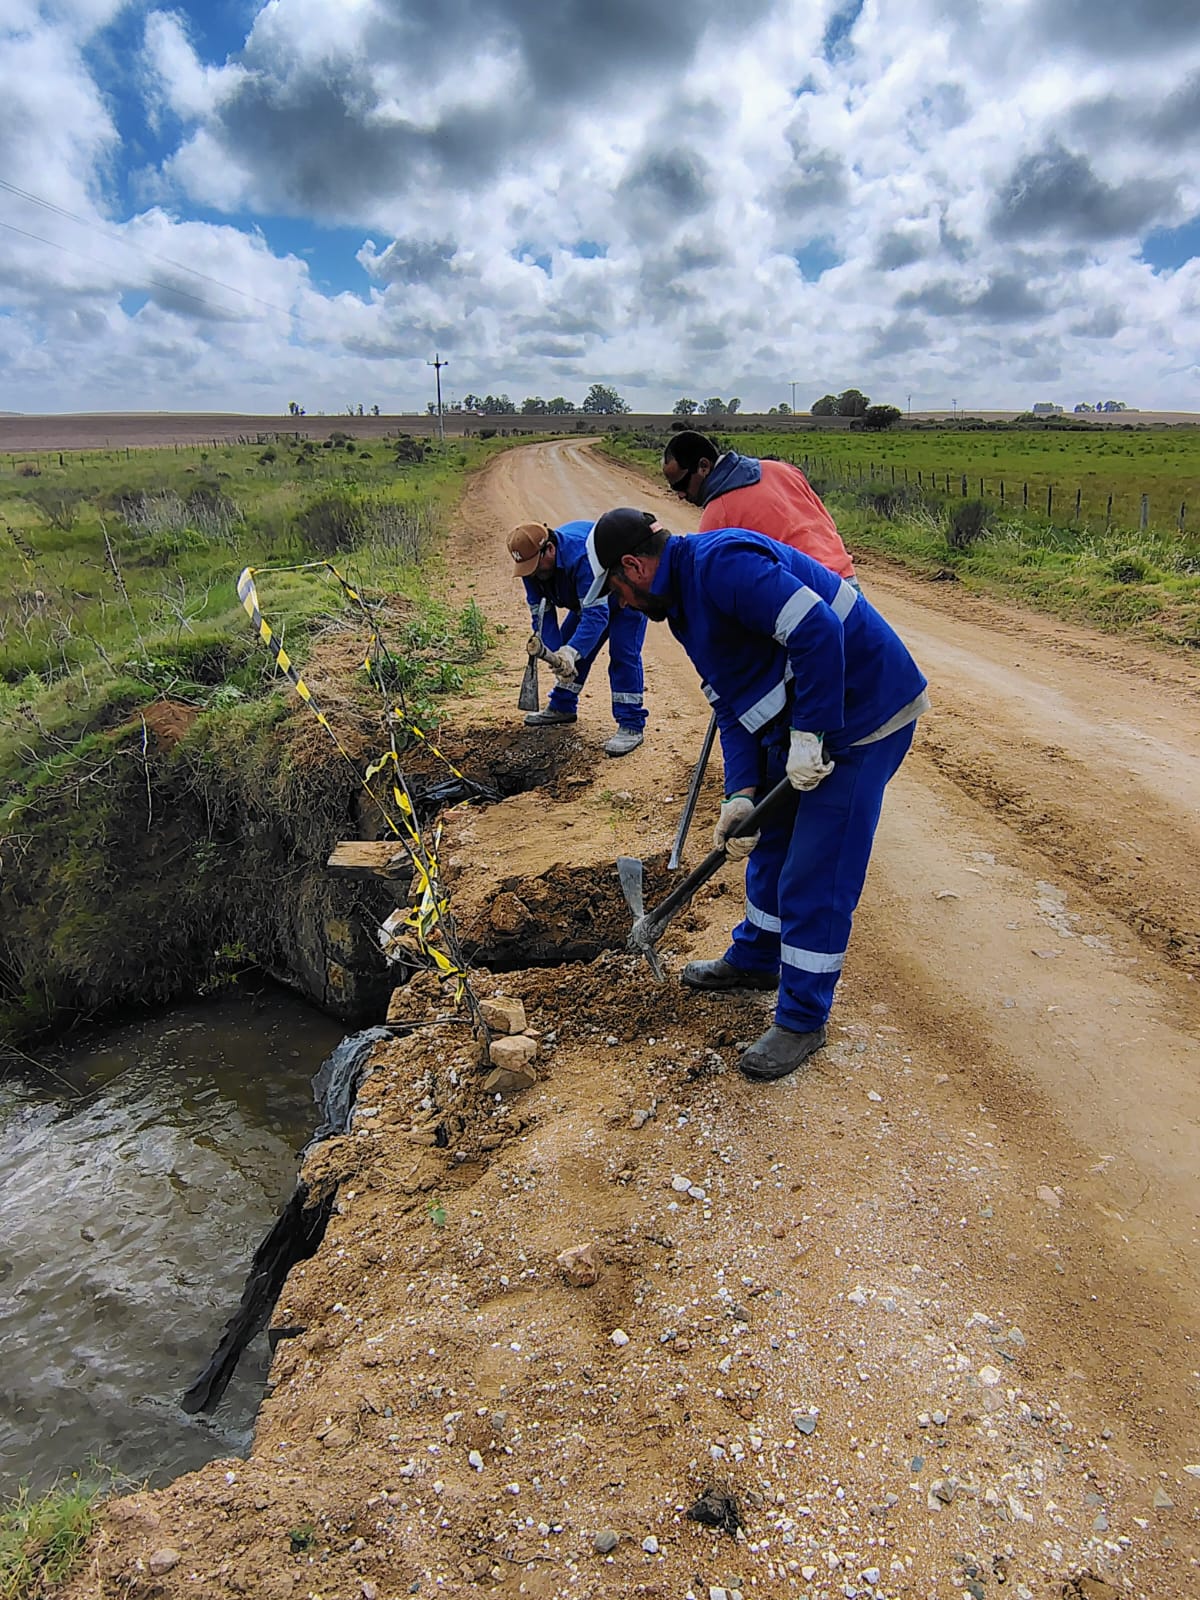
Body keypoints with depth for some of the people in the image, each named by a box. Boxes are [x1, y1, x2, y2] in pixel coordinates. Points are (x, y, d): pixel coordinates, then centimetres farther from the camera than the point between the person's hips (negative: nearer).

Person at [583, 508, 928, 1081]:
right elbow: (732, 706, 8)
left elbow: (817, 631, -30)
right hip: (801, 724, 10)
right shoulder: (685, 603, 11)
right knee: (770, 844, 22)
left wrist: (808, 736, -26)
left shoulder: (719, 561, -21)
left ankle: (802, 1020, 14)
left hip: (862, 716, -10)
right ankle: (754, 959, 43)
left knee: (813, 876, -3)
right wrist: (742, 794, -3)